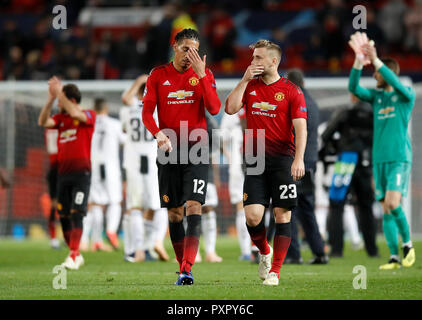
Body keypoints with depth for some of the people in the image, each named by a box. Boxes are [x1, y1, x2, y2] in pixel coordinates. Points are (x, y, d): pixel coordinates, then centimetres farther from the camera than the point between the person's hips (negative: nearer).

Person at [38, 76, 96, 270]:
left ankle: (73, 256, -19)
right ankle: (76, 256, 16)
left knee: (76, 214, -15)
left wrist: (59, 93, -17)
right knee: (63, 216, 5)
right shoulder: (60, 118, 14)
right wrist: (51, 98, -10)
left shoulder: (89, 116, -1)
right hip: (63, 172, 6)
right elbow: (43, 122, -3)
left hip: (81, 172, -6)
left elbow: (75, 114, -21)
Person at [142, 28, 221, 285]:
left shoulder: (204, 74, 4)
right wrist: (158, 134, -16)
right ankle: (183, 268, 15)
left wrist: (201, 75, -15)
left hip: (197, 149, -2)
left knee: (194, 207, -14)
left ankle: (187, 269, -22)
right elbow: (147, 112, 3)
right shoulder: (158, 76, 6)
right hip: (169, 149, 2)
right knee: (174, 213, 4)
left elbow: (214, 109, -8)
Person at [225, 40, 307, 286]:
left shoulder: (291, 91, -1)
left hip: (282, 159, -3)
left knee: (283, 214, -3)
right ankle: (264, 252, 21)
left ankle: (275, 270, 3)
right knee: (253, 216, -7)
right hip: (255, 160, 3)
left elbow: (300, 127, -7)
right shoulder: (250, 87, 11)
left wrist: (299, 159, -18)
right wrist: (245, 80, -5)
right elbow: (230, 108, -2)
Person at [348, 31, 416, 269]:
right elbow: (354, 88, -2)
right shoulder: (376, 96, 13)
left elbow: (396, 84, -21)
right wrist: (359, 62, -16)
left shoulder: (406, 95, 0)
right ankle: (394, 257, 3)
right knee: (386, 209, 1)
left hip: (400, 158, -5)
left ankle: (408, 244, 0)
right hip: (379, 159, 5)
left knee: (393, 203, -19)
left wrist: (375, 60, -25)